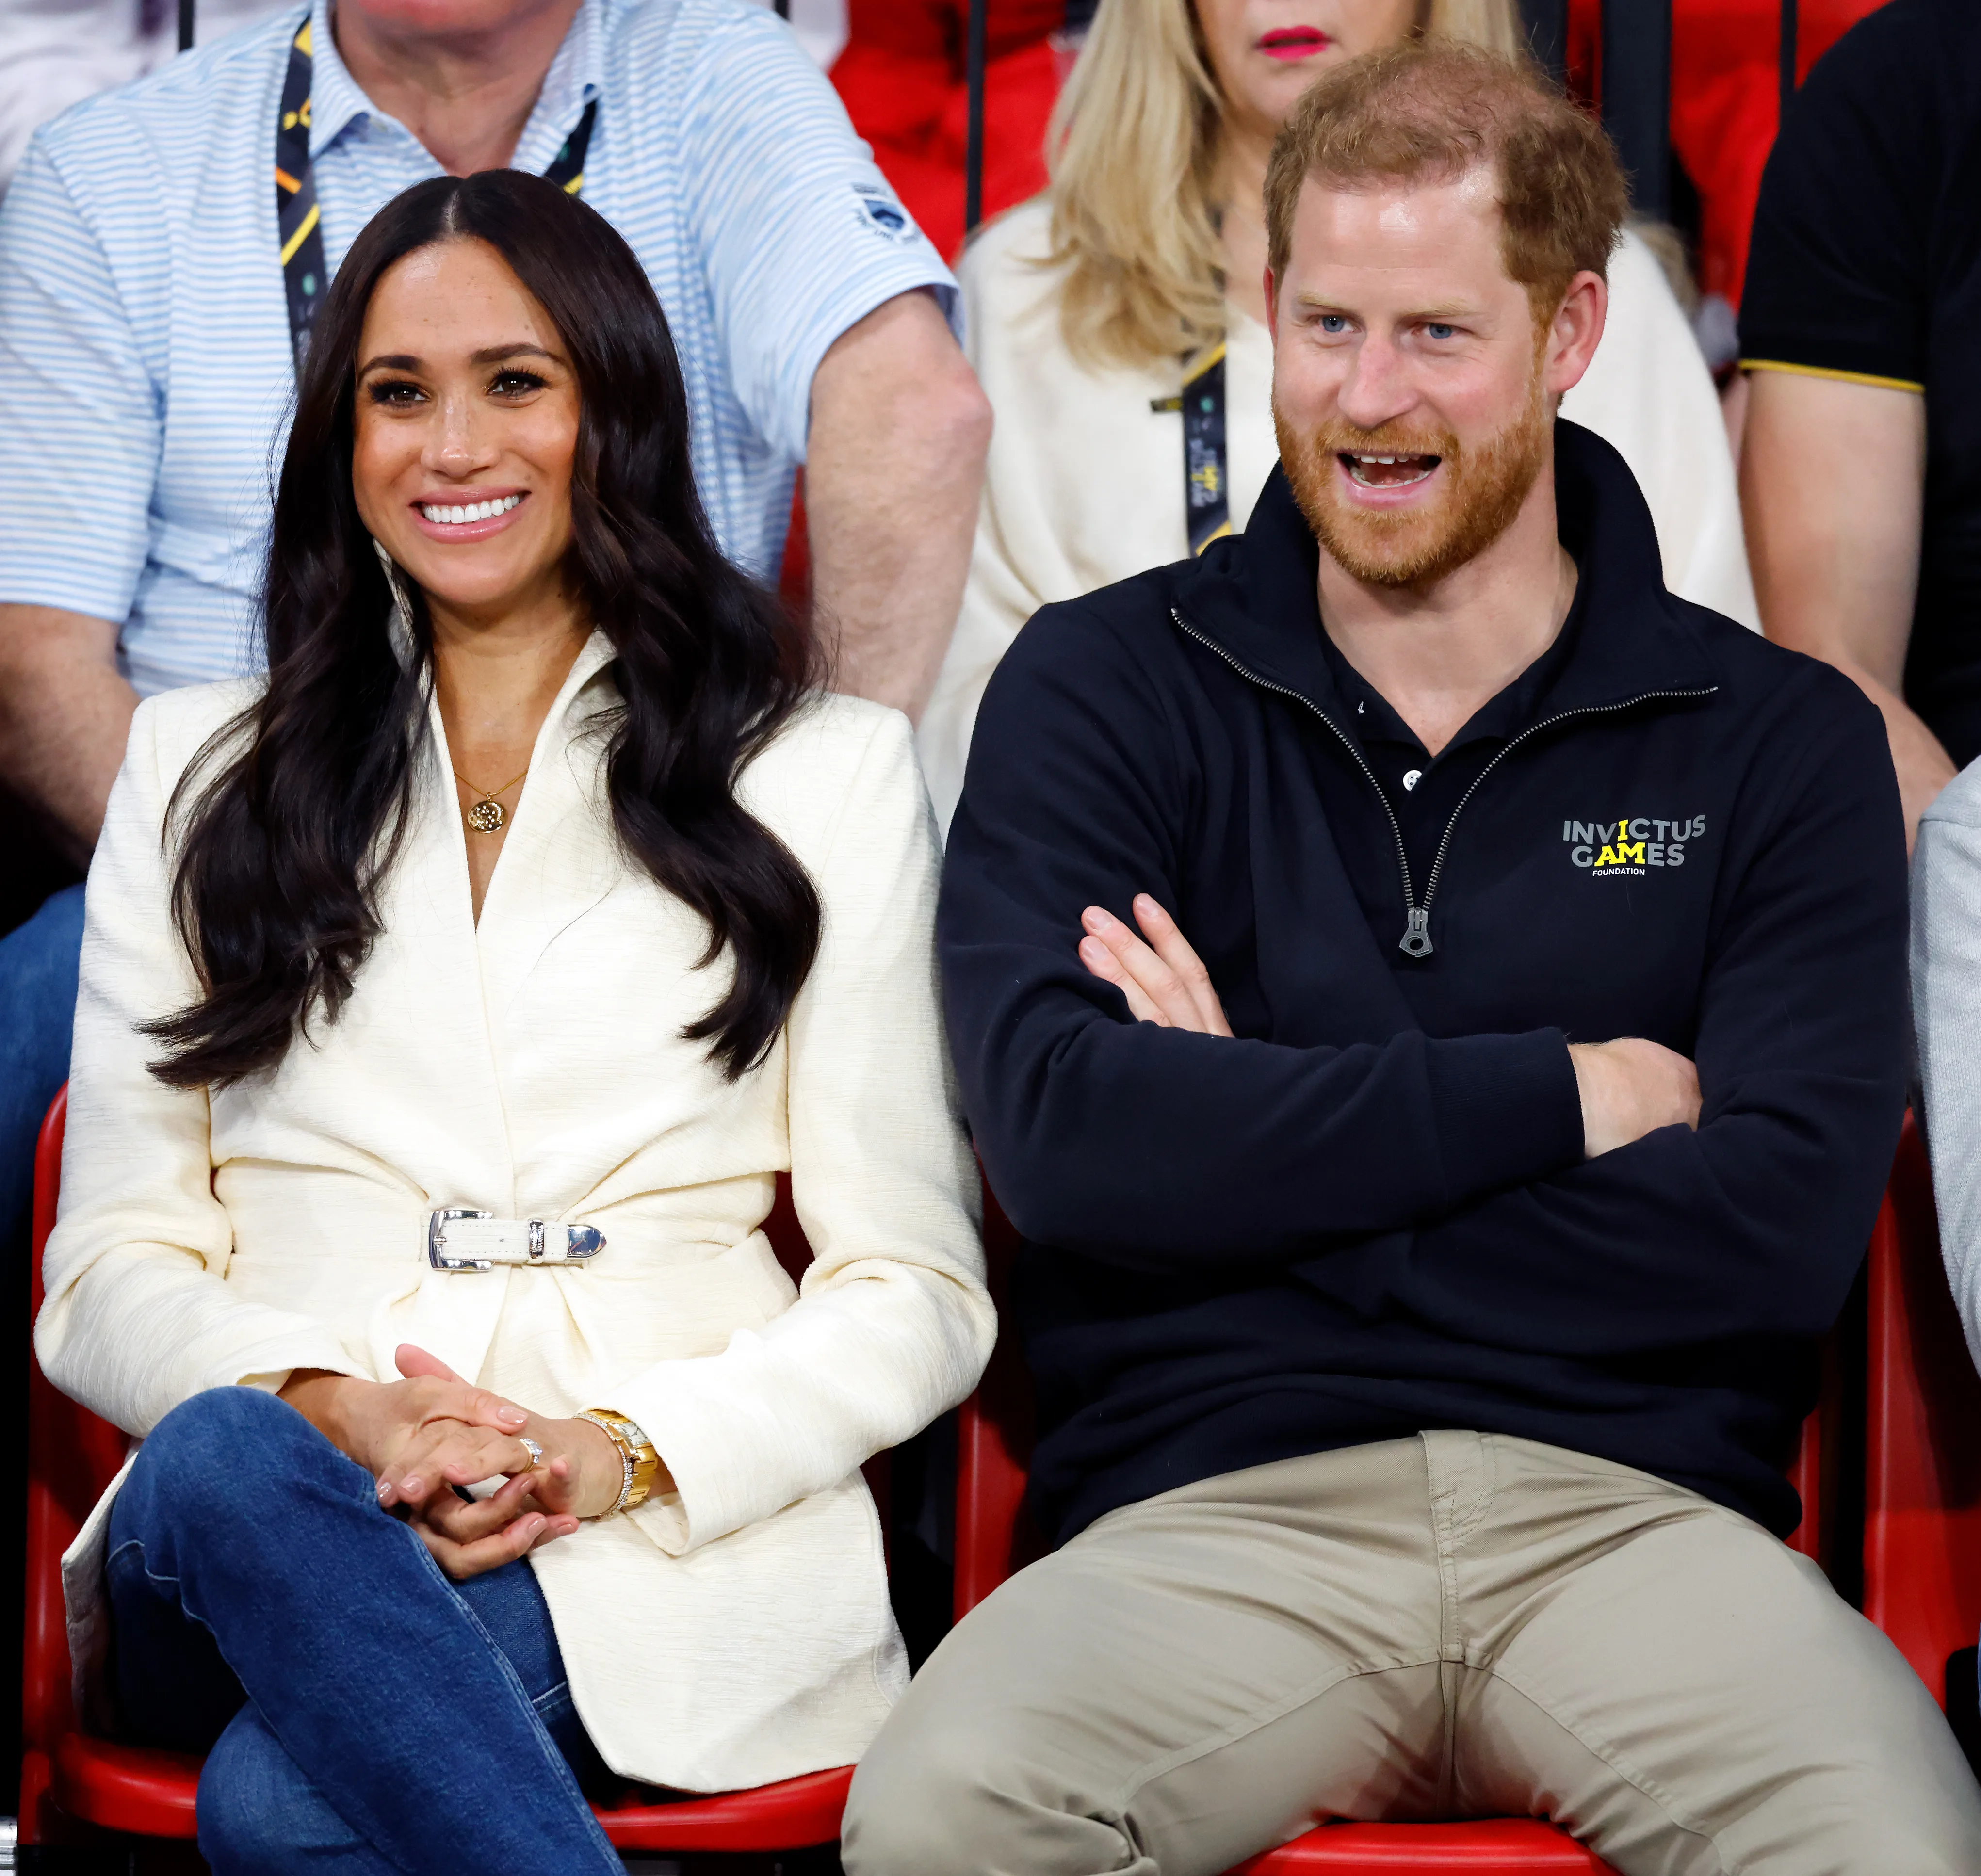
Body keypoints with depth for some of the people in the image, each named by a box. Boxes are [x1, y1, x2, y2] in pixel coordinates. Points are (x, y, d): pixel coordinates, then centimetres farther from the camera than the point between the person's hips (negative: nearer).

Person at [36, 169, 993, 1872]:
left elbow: (917, 1296, 9)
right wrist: (334, 1411, -11)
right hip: (252, 1534, 3)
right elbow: (111, 1275, 11)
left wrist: (619, 1456, -10)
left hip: (673, 1542, -3)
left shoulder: (826, 774, 13)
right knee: (225, 1463, -37)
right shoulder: (200, 773, 18)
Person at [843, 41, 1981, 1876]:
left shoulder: (1780, 742, 12)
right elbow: (1059, 1127, -6)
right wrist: (1568, 1094, -3)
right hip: (1211, 1509, 1)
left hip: (1632, 1514, 0)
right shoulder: (1105, 690, 12)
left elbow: (1782, 1227, -2)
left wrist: (1259, 1139, -2)